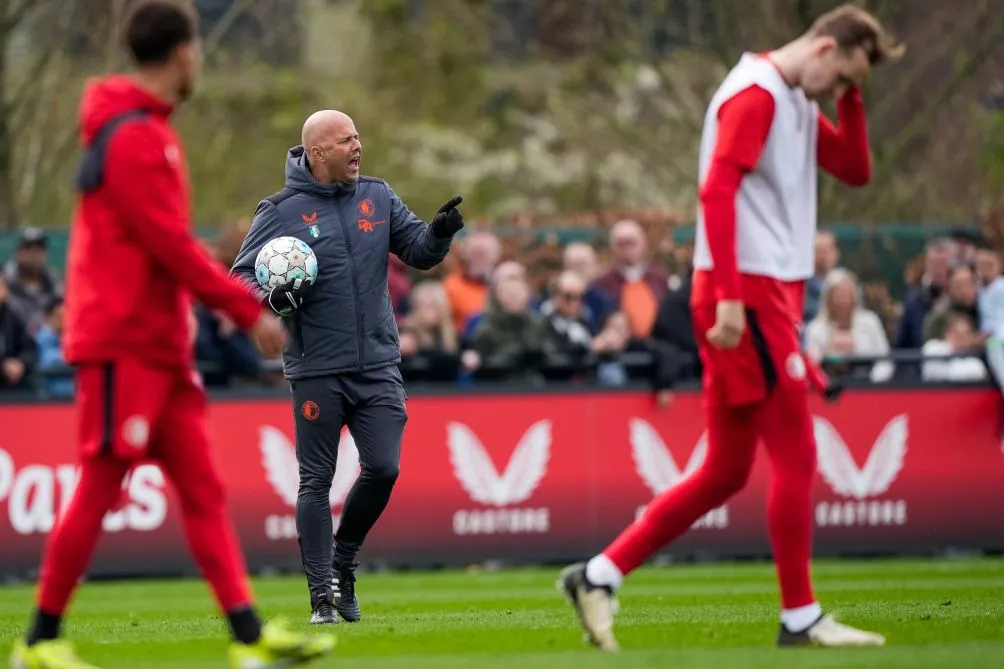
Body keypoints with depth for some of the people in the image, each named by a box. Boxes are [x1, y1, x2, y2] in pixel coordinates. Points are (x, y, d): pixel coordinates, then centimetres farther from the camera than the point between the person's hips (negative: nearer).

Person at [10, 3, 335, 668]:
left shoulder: (147, 131, 15)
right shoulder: (135, 139, -16)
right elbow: (172, 246, -20)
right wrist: (249, 310, -15)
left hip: (159, 345, 10)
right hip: (122, 345, -10)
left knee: (203, 488, 5)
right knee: (98, 493, -4)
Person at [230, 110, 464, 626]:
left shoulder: (378, 198, 9)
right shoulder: (282, 212, -3)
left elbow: (417, 251, 9)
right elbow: (241, 275, -2)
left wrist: (439, 232, -13)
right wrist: (272, 298, -22)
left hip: (377, 365, 3)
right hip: (316, 370, -3)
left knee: (383, 468, -4)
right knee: (316, 481, 2)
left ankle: (343, 563, 20)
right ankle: (322, 594, 9)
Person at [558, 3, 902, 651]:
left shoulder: (798, 103, 19)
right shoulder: (755, 92, -11)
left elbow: (856, 170, 21)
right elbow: (716, 191, -19)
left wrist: (851, 97, 7)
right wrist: (730, 297, -24)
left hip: (767, 294, 10)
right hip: (748, 296, -10)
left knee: (725, 472, 9)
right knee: (796, 457, -6)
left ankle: (599, 576, 10)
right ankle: (800, 617, 1)